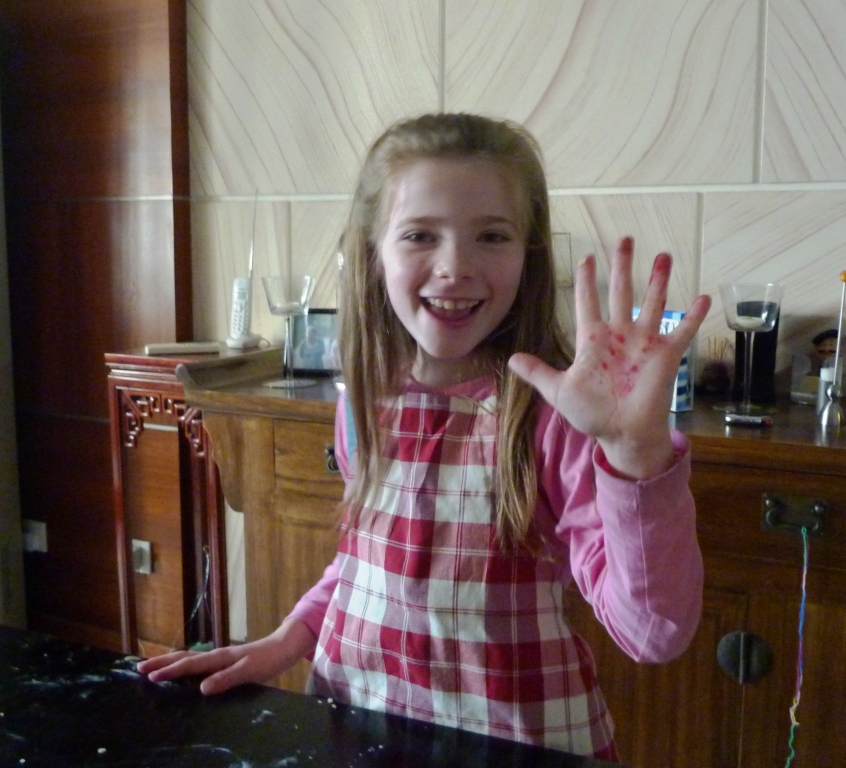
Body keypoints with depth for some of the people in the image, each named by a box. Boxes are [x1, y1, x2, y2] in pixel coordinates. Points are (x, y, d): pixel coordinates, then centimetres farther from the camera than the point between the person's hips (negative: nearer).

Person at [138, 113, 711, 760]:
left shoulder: (557, 411, -21)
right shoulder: (368, 398, -5)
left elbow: (656, 633, -27)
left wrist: (637, 449, -39)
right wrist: (285, 643, 0)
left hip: (517, 738, -4)